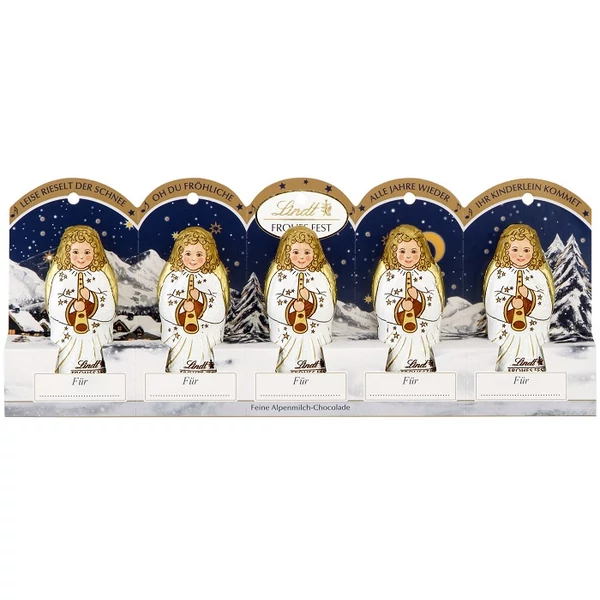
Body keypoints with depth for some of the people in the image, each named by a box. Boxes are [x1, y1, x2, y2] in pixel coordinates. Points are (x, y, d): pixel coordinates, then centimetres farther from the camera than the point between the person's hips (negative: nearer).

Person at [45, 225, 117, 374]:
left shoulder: (101, 277, -5)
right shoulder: (60, 276, -3)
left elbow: (109, 313, -11)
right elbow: (54, 310, -10)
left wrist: (91, 299, -23)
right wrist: (73, 306, -25)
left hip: (95, 340, 0)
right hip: (67, 339, 0)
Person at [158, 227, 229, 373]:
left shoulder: (213, 279, -4)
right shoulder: (172, 278, -3)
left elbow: (218, 315, -12)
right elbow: (165, 310, -11)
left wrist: (201, 299, -23)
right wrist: (183, 307, -25)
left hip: (205, 339, 0)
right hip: (179, 338, 0)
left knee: (203, 370, 10)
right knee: (178, 369, 8)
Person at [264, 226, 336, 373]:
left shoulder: (321, 277, -1)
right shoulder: (279, 277, -2)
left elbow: (327, 312, -9)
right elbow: (273, 310, -11)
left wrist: (310, 299, -22)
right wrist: (293, 307, -25)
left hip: (315, 338, 1)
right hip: (287, 338, 0)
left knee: (314, 371, 8)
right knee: (288, 369, 6)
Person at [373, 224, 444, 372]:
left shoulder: (428, 276, -1)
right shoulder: (387, 276, -3)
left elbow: (435, 311, -8)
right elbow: (382, 309, -12)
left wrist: (419, 298, -23)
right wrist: (401, 305, -26)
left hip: (423, 337, 1)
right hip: (396, 336, -1)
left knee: (423, 369, 8)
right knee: (397, 369, 6)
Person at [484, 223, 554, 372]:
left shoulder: (539, 275, -2)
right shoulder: (498, 274, -4)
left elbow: (546, 309, -8)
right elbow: (491, 306, -10)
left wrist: (530, 296, -21)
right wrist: (510, 304, -23)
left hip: (532, 334, 1)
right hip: (507, 334, -1)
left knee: (532, 368, 7)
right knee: (508, 366, 8)